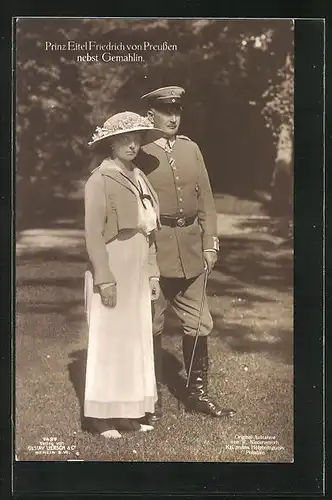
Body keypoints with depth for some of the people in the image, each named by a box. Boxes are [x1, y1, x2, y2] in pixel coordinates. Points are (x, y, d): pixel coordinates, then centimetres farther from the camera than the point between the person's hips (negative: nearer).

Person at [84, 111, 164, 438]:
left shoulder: (138, 178, 12)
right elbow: (93, 234, -15)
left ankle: (129, 412, 21)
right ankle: (102, 416, 12)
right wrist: (104, 279, -18)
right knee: (108, 342, 0)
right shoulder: (100, 179, -10)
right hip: (112, 274, -7)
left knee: (136, 340, 11)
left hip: (138, 276, 8)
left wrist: (152, 273, 12)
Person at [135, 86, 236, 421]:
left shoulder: (190, 148, 11)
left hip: (190, 251, 5)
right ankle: (152, 395, 21)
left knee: (198, 324, 10)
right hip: (153, 251, -5)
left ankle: (197, 393, 24)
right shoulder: (139, 153, -5)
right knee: (152, 327, 6)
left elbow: (205, 198, 12)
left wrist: (210, 243, 5)